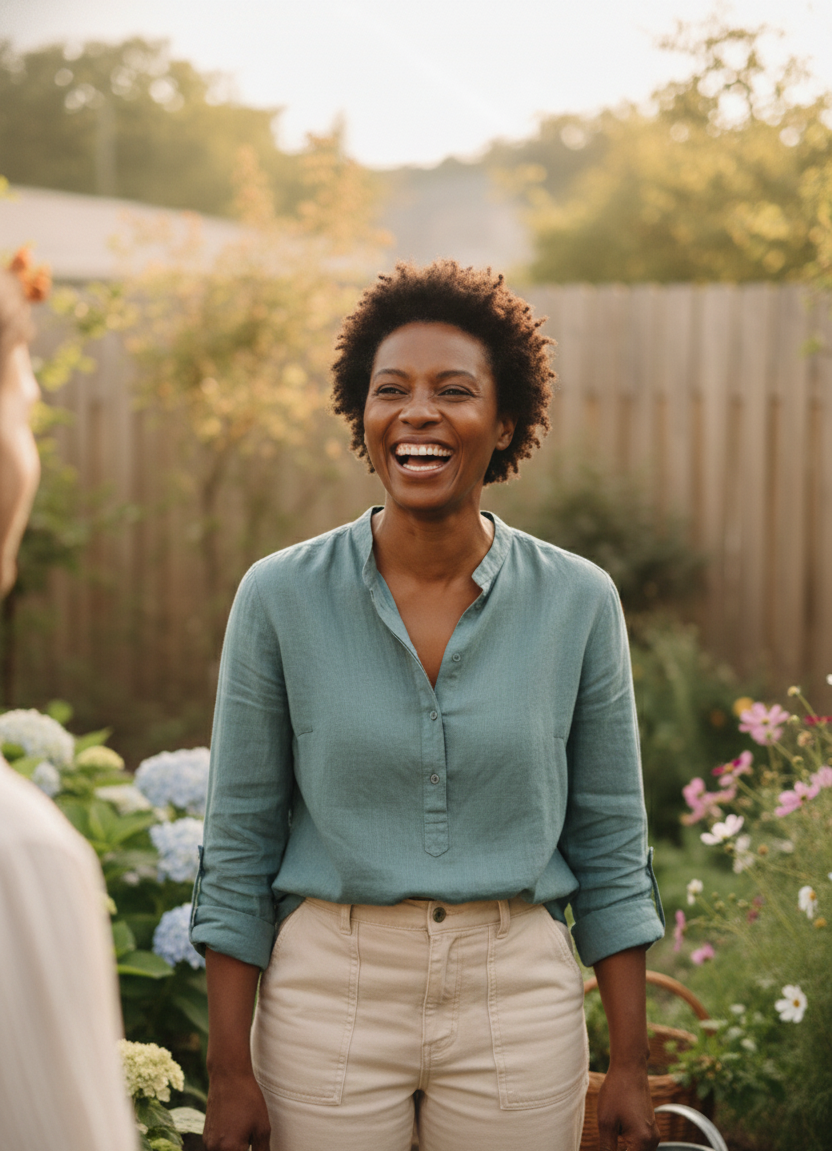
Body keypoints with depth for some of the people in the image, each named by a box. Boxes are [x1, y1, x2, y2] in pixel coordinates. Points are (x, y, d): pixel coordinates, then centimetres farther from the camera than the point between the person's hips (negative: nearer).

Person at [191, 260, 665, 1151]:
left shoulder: (578, 601, -3)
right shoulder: (281, 596, -6)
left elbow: (609, 843, 3)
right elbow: (239, 843, -1)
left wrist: (630, 1068, 2)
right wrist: (230, 1071, -2)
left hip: (517, 1004, 1)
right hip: (331, 992, -1)